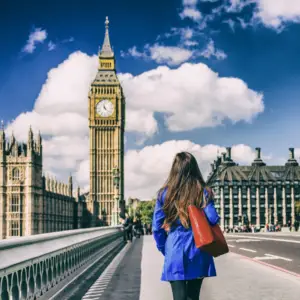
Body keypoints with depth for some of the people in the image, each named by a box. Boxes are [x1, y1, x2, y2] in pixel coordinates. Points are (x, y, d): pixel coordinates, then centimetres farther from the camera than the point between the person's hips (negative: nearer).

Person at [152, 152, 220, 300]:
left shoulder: (165, 193, 0)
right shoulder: (203, 192, -1)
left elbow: (157, 227, 1)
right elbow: (213, 219, -10)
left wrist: (164, 249, 13)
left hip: (175, 253, -1)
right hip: (198, 253, 1)